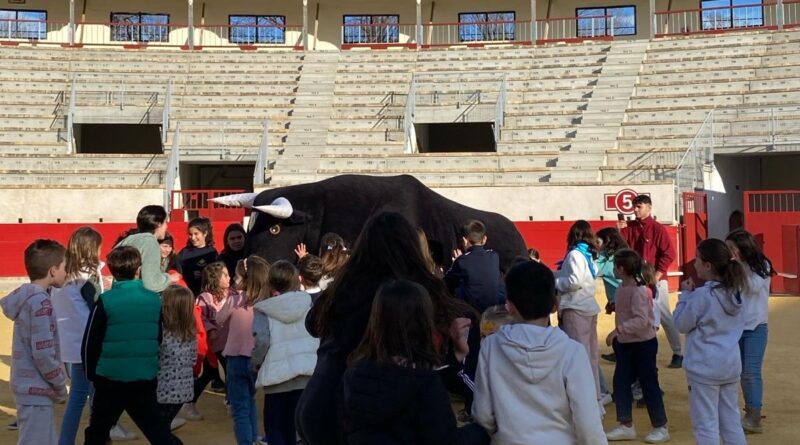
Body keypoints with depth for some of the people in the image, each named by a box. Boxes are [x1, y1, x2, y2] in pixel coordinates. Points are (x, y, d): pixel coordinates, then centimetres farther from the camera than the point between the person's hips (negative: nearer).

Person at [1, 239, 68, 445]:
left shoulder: (27, 297, 10)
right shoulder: (40, 302, -18)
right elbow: (43, 353, -21)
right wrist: (60, 384, -9)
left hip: (31, 387, 9)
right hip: (36, 390, -9)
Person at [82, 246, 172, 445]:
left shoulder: (105, 301, -9)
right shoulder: (154, 300, -1)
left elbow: (90, 344, -5)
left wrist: (91, 373, 11)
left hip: (110, 378, -2)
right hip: (145, 379, 2)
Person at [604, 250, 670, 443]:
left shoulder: (638, 290, -21)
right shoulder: (622, 289, 5)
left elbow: (641, 320, -28)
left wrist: (618, 329, -32)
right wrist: (617, 338, 13)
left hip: (643, 344, -8)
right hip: (625, 344, 8)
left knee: (649, 385, 3)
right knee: (620, 383, 8)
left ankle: (661, 427, 17)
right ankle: (626, 426, 17)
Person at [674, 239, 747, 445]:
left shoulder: (702, 295, -17)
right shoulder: (734, 292, 5)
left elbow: (681, 324, -7)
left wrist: (685, 295, 1)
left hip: (704, 368, -7)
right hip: (731, 365, 7)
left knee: (706, 425, 0)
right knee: (732, 422, 16)